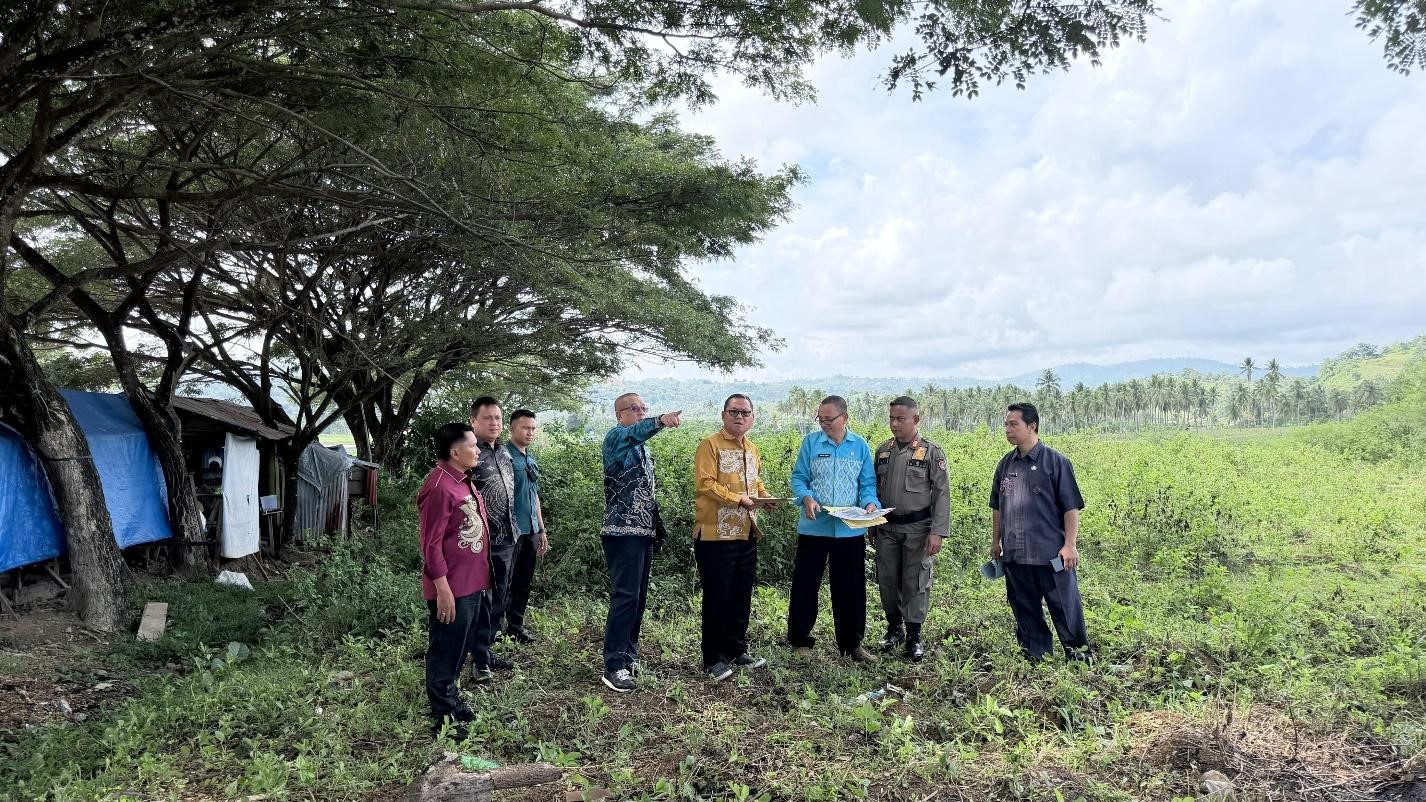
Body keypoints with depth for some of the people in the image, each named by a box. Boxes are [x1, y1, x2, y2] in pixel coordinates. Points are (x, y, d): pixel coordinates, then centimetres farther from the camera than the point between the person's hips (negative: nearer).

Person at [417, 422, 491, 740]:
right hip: (452, 588, -9)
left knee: (459, 649, 21)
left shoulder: (463, 481, 11)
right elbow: (431, 544, -21)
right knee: (444, 652, 4)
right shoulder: (439, 487, -20)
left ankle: (450, 699, 35)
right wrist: (443, 588, -21)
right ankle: (443, 716, 15)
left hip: (471, 584, 9)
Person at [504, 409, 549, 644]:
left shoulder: (532, 460, 17)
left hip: (531, 530, 8)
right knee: (506, 581, -2)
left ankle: (516, 625, 23)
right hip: (511, 530, -8)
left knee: (524, 581, 13)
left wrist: (542, 530, 22)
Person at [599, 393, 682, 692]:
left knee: (639, 597, 12)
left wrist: (658, 526, 22)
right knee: (625, 596, -13)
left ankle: (629, 655, 22)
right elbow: (635, 431, -32)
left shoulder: (642, 447, 19)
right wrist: (661, 421, -52)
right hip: (622, 532, -9)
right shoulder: (616, 437, -7)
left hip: (644, 532, 9)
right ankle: (614, 666, -10)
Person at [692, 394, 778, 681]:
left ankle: (737, 651, 27)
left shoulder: (752, 449, 16)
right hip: (715, 534, -7)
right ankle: (713, 659, 9)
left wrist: (764, 495, 6)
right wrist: (738, 499, -22)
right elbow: (704, 484, -18)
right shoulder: (710, 445, -8)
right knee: (717, 598, -1)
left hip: (746, 534, 7)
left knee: (742, 596, 14)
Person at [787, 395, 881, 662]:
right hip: (814, 527, -1)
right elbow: (799, 478, 0)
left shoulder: (860, 446, 5)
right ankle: (800, 640, 19)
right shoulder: (811, 442, 1)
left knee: (851, 588, 9)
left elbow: (868, 483, 6)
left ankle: (851, 643, 23)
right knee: (805, 584, 4)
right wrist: (806, 498, -19)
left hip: (851, 530, 1)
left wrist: (871, 503, -14)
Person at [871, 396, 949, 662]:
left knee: (916, 583, 1)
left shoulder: (932, 452, -6)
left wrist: (937, 532, -14)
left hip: (917, 528, -4)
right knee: (887, 580, 9)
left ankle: (914, 637, 13)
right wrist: (871, 524, 13)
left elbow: (942, 494, -8)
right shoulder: (883, 450, 8)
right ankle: (894, 628, 28)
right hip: (887, 527, 4)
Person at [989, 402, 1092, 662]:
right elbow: (997, 507, 20)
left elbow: (1071, 506, -6)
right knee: (1025, 608, 12)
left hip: (1051, 553, -5)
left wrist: (1070, 545, -10)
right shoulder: (1006, 464, 10)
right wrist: (995, 541, 19)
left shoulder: (1054, 461, -6)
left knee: (1065, 606, 3)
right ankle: (1036, 657, 24)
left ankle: (1079, 656, 17)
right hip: (1015, 554, 5)